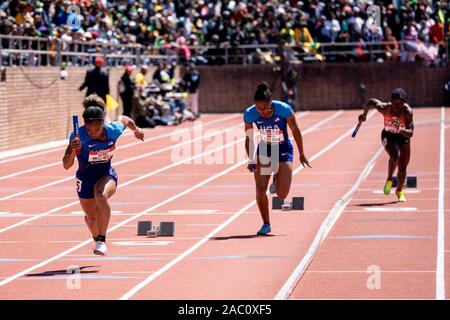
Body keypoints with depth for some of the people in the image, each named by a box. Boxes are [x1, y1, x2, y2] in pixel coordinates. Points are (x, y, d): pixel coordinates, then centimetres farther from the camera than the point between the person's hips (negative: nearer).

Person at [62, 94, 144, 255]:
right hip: (85, 178, 1)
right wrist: (73, 150, -47)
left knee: (102, 197, -35)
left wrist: (136, 129, 20)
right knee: (91, 217, 17)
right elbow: (66, 165, -29)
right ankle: (97, 238, 52)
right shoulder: (78, 136, -27)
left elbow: (123, 119, 3)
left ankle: (101, 241, -31)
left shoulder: (113, 131, -22)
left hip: (107, 175, -1)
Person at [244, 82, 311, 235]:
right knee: (260, 189, -11)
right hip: (264, 150, 2)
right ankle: (266, 224, 8)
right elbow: (249, 138, -4)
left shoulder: (284, 109, -25)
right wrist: (251, 160, -14)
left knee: (282, 195, -10)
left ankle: (277, 180, 27)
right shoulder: (249, 114, -20)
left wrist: (301, 155, -2)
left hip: (284, 150, -2)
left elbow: (295, 131, -10)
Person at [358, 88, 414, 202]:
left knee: (402, 169, 7)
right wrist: (364, 114, 6)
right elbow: (370, 102, -5)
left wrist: (401, 130, -52)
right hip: (388, 136, -1)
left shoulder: (407, 111, -31)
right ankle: (389, 180, -5)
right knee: (395, 156, -31)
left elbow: (410, 133, -34)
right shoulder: (384, 108, -27)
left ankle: (400, 191, 36)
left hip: (403, 137, 1)